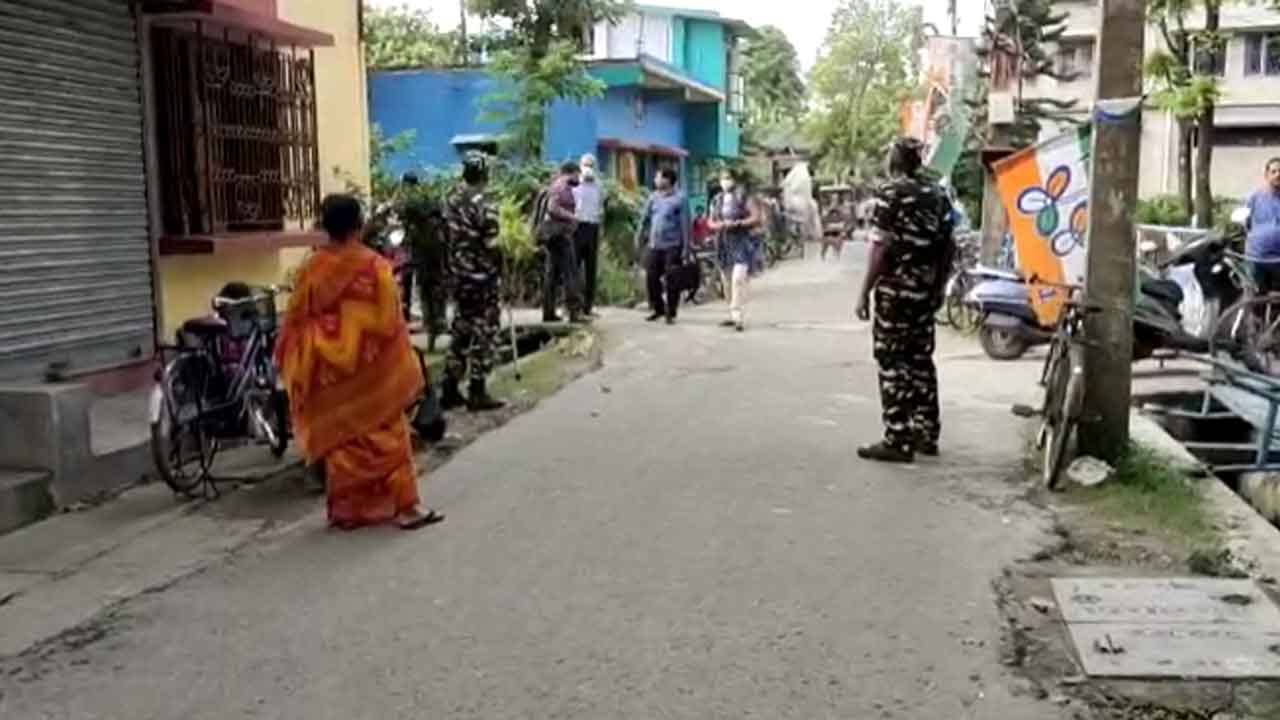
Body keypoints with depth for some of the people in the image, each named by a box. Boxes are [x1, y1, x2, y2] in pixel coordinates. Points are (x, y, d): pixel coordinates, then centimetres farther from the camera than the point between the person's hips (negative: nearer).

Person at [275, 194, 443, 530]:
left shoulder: (311, 269, -2)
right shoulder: (374, 266, -12)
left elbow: (296, 322, 2)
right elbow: (390, 324, -9)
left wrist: (297, 375, 12)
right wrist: (407, 371, 1)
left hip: (330, 371, 3)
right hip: (371, 369, -3)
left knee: (339, 438, 12)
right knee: (387, 436, 4)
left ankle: (346, 509, 18)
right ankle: (404, 506, 4)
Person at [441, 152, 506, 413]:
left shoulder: (451, 201, 5)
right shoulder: (485, 207, -17)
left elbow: (445, 236, 10)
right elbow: (491, 248, -17)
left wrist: (452, 266, 17)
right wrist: (500, 270, 0)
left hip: (458, 275, 7)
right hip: (481, 277, -7)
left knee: (460, 330, 15)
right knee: (483, 334, 1)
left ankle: (450, 390, 17)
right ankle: (477, 393, 3)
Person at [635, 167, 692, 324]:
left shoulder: (680, 198, -7)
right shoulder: (653, 197, 8)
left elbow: (686, 224, -9)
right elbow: (645, 217, 15)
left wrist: (686, 247, -12)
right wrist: (639, 236, 10)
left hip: (672, 246, -5)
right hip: (654, 245, 5)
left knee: (671, 281, -2)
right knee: (651, 277, 5)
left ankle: (671, 313, 9)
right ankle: (658, 309, 21)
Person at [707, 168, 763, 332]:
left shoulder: (745, 197, -5)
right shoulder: (718, 200, 12)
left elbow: (757, 218, -11)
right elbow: (711, 222, 15)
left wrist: (737, 223, -18)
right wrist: (720, 225, -8)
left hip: (743, 242, -7)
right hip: (725, 243, 7)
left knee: (738, 278, -20)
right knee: (728, 281, 11)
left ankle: (739, 317, -19)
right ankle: (734, 316, 23)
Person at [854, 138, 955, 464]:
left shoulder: (890, 193, -8)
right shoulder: (938, 195, 11)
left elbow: (880, 246, -14)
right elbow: (947, 247, 12)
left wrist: (865, 291, -11)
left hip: (895, 291, -7)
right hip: (926, 291, 7)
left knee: (893, 364, -3)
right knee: (921, 360, 14)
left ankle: (898, 440, -3)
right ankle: (926, 433, 19)